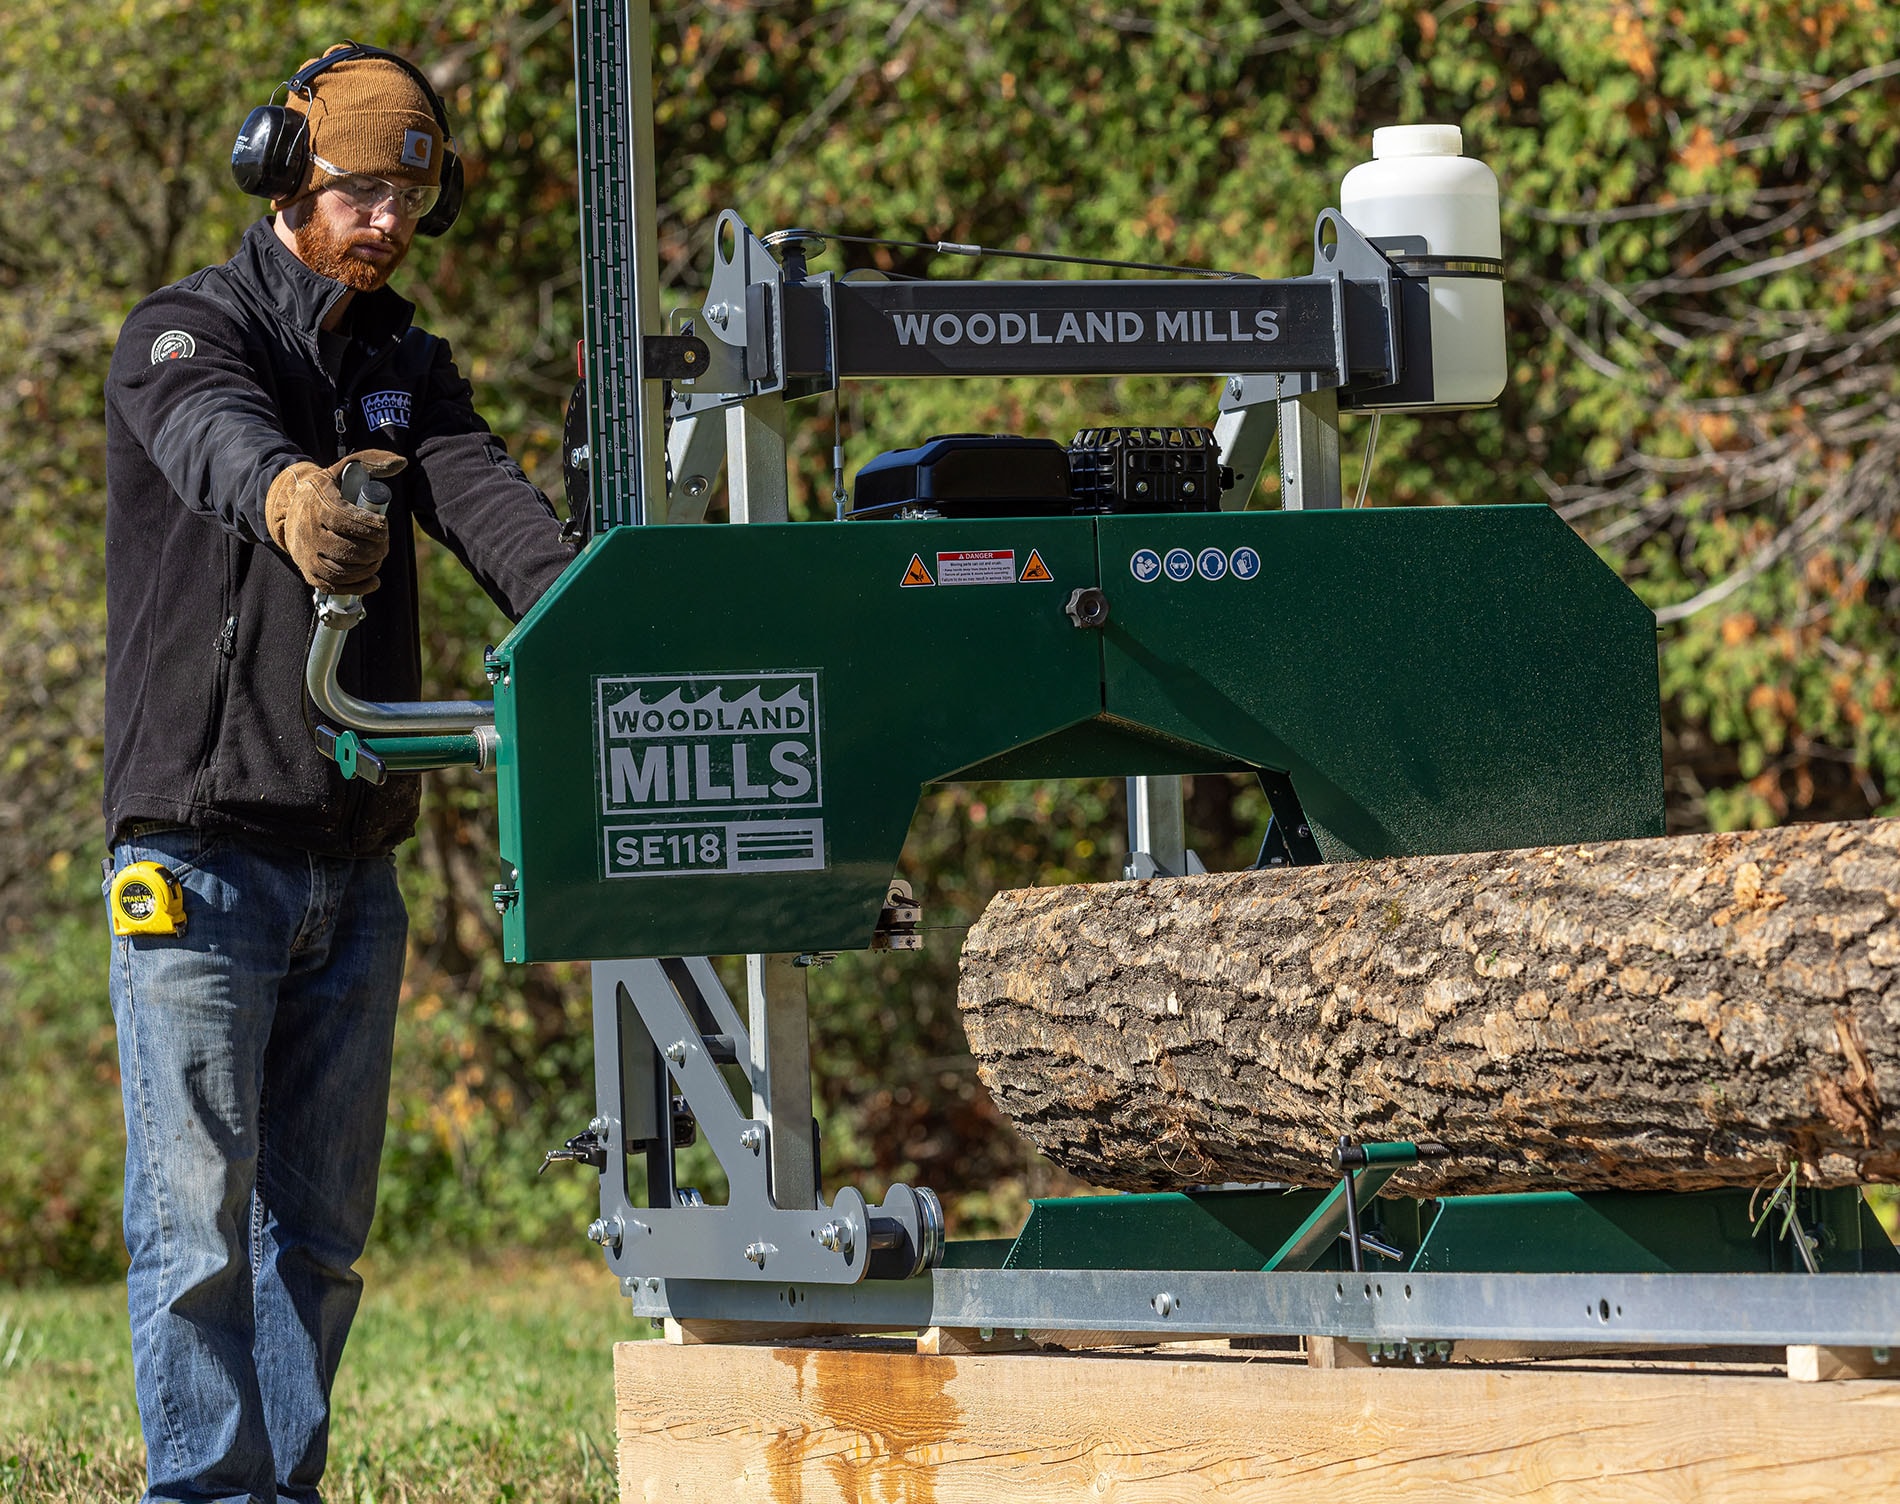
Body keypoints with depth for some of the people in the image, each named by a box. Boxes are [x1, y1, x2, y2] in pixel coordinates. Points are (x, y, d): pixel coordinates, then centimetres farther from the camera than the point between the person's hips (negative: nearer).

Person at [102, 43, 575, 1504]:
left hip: (352, 870, 6)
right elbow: (217, 436, -29)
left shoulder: (407, 369, 14)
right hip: (204, 850, -6)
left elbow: (482, 493, -6)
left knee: (319, 1223, 9)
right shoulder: (185, 334, -4)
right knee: (198, 1216, -7)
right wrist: (287, 496, -54)